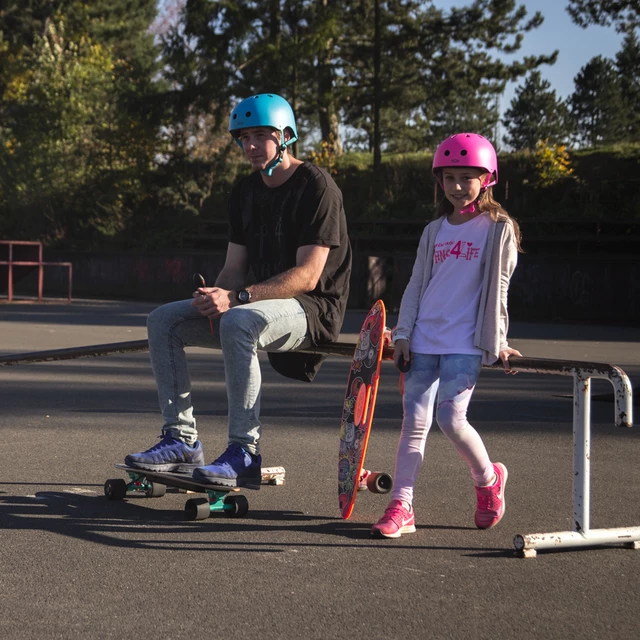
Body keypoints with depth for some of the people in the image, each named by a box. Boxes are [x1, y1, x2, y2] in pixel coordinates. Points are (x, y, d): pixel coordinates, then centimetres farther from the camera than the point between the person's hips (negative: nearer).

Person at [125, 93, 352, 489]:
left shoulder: (316, 186, -12)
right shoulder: (246, 191, 13)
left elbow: (307, 275, -20)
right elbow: (235, 267, 12)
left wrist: (237, 298, -28)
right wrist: (215, 298, -13)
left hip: (314, 308, -8)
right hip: (260, 305, 9)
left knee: (238, 322, -38)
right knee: (164, 321, -5)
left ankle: (245, 454, -34)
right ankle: (182, 441, -8)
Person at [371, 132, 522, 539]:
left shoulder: (498, 229, 1)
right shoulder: (435, 231, 14)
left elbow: (497, 289, 0)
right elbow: (417, 285, 15)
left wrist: (496, 344, -2)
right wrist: (403, 334, 8)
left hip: (466, 344, -4)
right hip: (424, 341, 4)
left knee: (451, 418, -13)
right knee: (414, 421, -1)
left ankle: (488, 479, 14)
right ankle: (401, 508, 2)